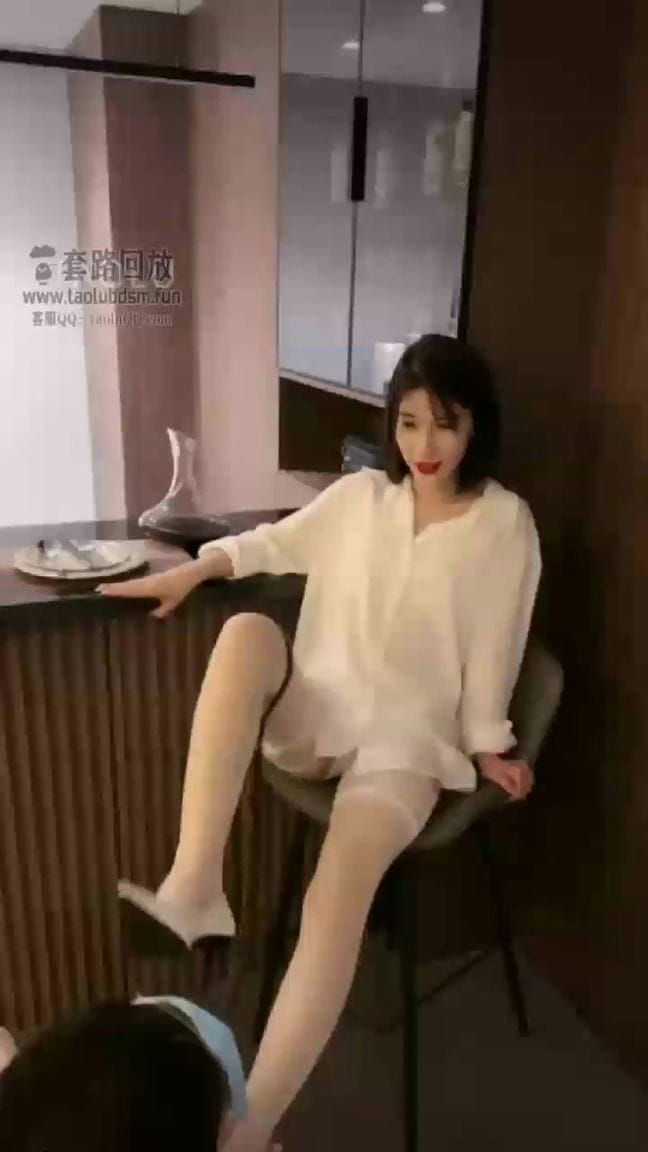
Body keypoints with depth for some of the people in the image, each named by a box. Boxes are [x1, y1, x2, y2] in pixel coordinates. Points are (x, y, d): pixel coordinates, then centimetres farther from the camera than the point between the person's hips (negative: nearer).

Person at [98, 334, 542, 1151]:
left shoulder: (505, 523, 0)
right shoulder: (362, 494, 9)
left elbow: (492, 645, 1)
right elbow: (275, 544, 16)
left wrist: (487, 745, 1)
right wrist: (192, 570, 4)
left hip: (410, 732, -3)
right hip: (317, 711, 4)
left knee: (340, 884, -31)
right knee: (246, 631, -29)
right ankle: (193, 889, -36)